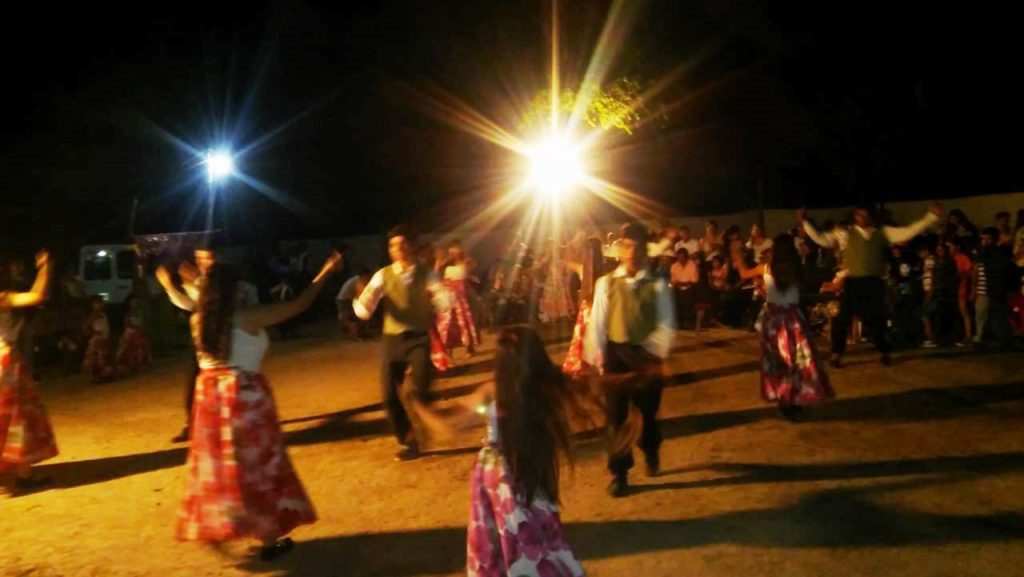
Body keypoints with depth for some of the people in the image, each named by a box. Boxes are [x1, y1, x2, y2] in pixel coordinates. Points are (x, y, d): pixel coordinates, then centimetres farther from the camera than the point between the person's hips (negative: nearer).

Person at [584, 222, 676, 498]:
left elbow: (667, 326, -5)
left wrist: (655, 355, -13)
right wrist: (595, 359, -9)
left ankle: (651, 454, 47)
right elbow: (596, 323, -3)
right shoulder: (605, 283, -2)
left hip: (646, 355, 0)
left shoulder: (658, 285, -3)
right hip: (615, 355, 0)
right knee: (615, 415, 5)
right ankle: (619, 473, 18)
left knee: (649, 411, 17)